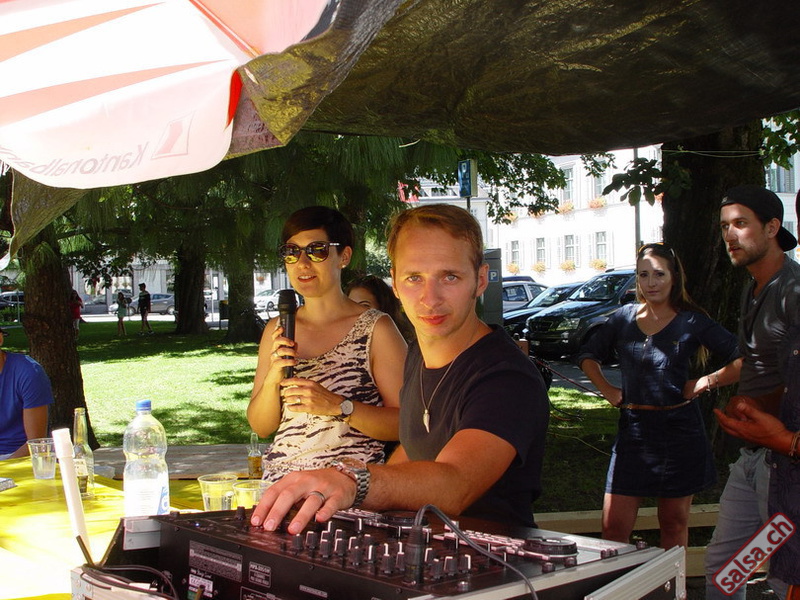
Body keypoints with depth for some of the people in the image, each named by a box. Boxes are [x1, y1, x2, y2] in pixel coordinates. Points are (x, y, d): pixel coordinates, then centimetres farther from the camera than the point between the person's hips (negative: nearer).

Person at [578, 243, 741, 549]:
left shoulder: (691, 322, -3)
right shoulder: (624, 318, 6)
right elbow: (588, 356, 19)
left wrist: (704, 383, -9)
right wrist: (607, 390, 8)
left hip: (679, 431, -2)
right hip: (633, 429, 2)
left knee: (674, 524, 10)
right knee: (613, 527, 0)